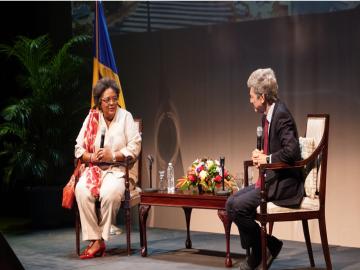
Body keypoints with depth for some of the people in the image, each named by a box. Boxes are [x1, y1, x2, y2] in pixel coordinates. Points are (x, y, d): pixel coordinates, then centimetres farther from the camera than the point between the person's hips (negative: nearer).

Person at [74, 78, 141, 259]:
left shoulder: (125, 117, 4)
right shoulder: (92, 118, 10)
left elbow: (135, 147, -2)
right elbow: (79, 148, 10)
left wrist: (112, 156, -14)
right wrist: (92, 157, -11)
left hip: (118, 169, -2)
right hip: (94, 169, 3)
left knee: (110, 192, -36)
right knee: (82, 190, -31)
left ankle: (100, 239, -20)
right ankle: (94, 240, -25)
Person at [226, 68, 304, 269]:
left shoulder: (281, 115, -18)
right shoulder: (267, 116, 13)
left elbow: (291, 151, -28)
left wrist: (267, 158, -15)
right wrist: (260, 156, 3)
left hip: (284, 183, -10)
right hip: (271, 179, 10)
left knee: (238, 206, -18)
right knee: (232, 203, 3)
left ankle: (267, 246, 2)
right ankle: (257, 252, 10)